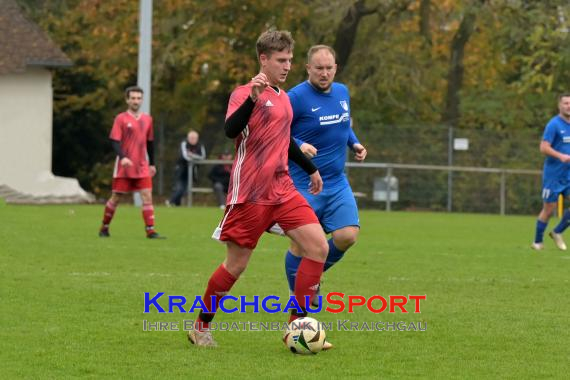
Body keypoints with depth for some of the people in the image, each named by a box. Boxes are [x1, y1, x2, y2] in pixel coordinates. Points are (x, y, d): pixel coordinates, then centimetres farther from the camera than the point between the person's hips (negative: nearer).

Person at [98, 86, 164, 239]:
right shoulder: (121, 119, -4)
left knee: (147, 196, -8)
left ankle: (150, 230, -10)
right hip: (124, 167, -3)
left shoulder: (147, 119, 10)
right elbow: (115, 141, -11)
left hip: (142, 167, 3)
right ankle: (104, 228, 19)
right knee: (116, 198, 3)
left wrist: (152, 163, 18)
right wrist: (123, 157, -27)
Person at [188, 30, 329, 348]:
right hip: (250, 193, -7)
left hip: (283, 191, 7)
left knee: (319, 247, -9)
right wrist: (252, 97, -38)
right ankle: (201, 327, 21)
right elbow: (231, 130, -26)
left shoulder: (284, 98, 15)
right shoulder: (246, 93, -8)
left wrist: (311, 168, 37)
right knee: (236, 265, 0)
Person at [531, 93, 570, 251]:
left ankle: (557, 232, 9)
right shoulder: (554, 124, -11)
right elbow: (544, 147, -18)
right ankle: (537, 242, 17)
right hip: (553, 175, -6)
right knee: (548, 209, 1)